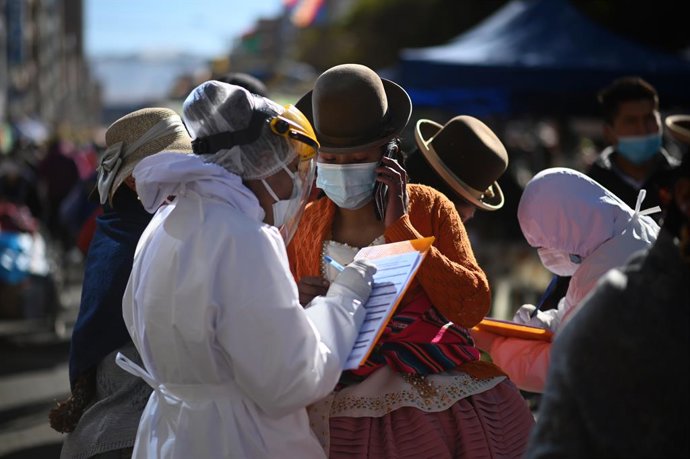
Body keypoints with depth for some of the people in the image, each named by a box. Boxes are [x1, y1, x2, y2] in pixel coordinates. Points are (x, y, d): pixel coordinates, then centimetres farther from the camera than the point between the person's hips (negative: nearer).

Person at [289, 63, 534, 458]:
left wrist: (401, 228, -16)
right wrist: (298, 305, -14)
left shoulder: (428, 208, -4)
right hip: (352, 415, 1)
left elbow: (473, 308, -13)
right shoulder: (305, 225, 2)